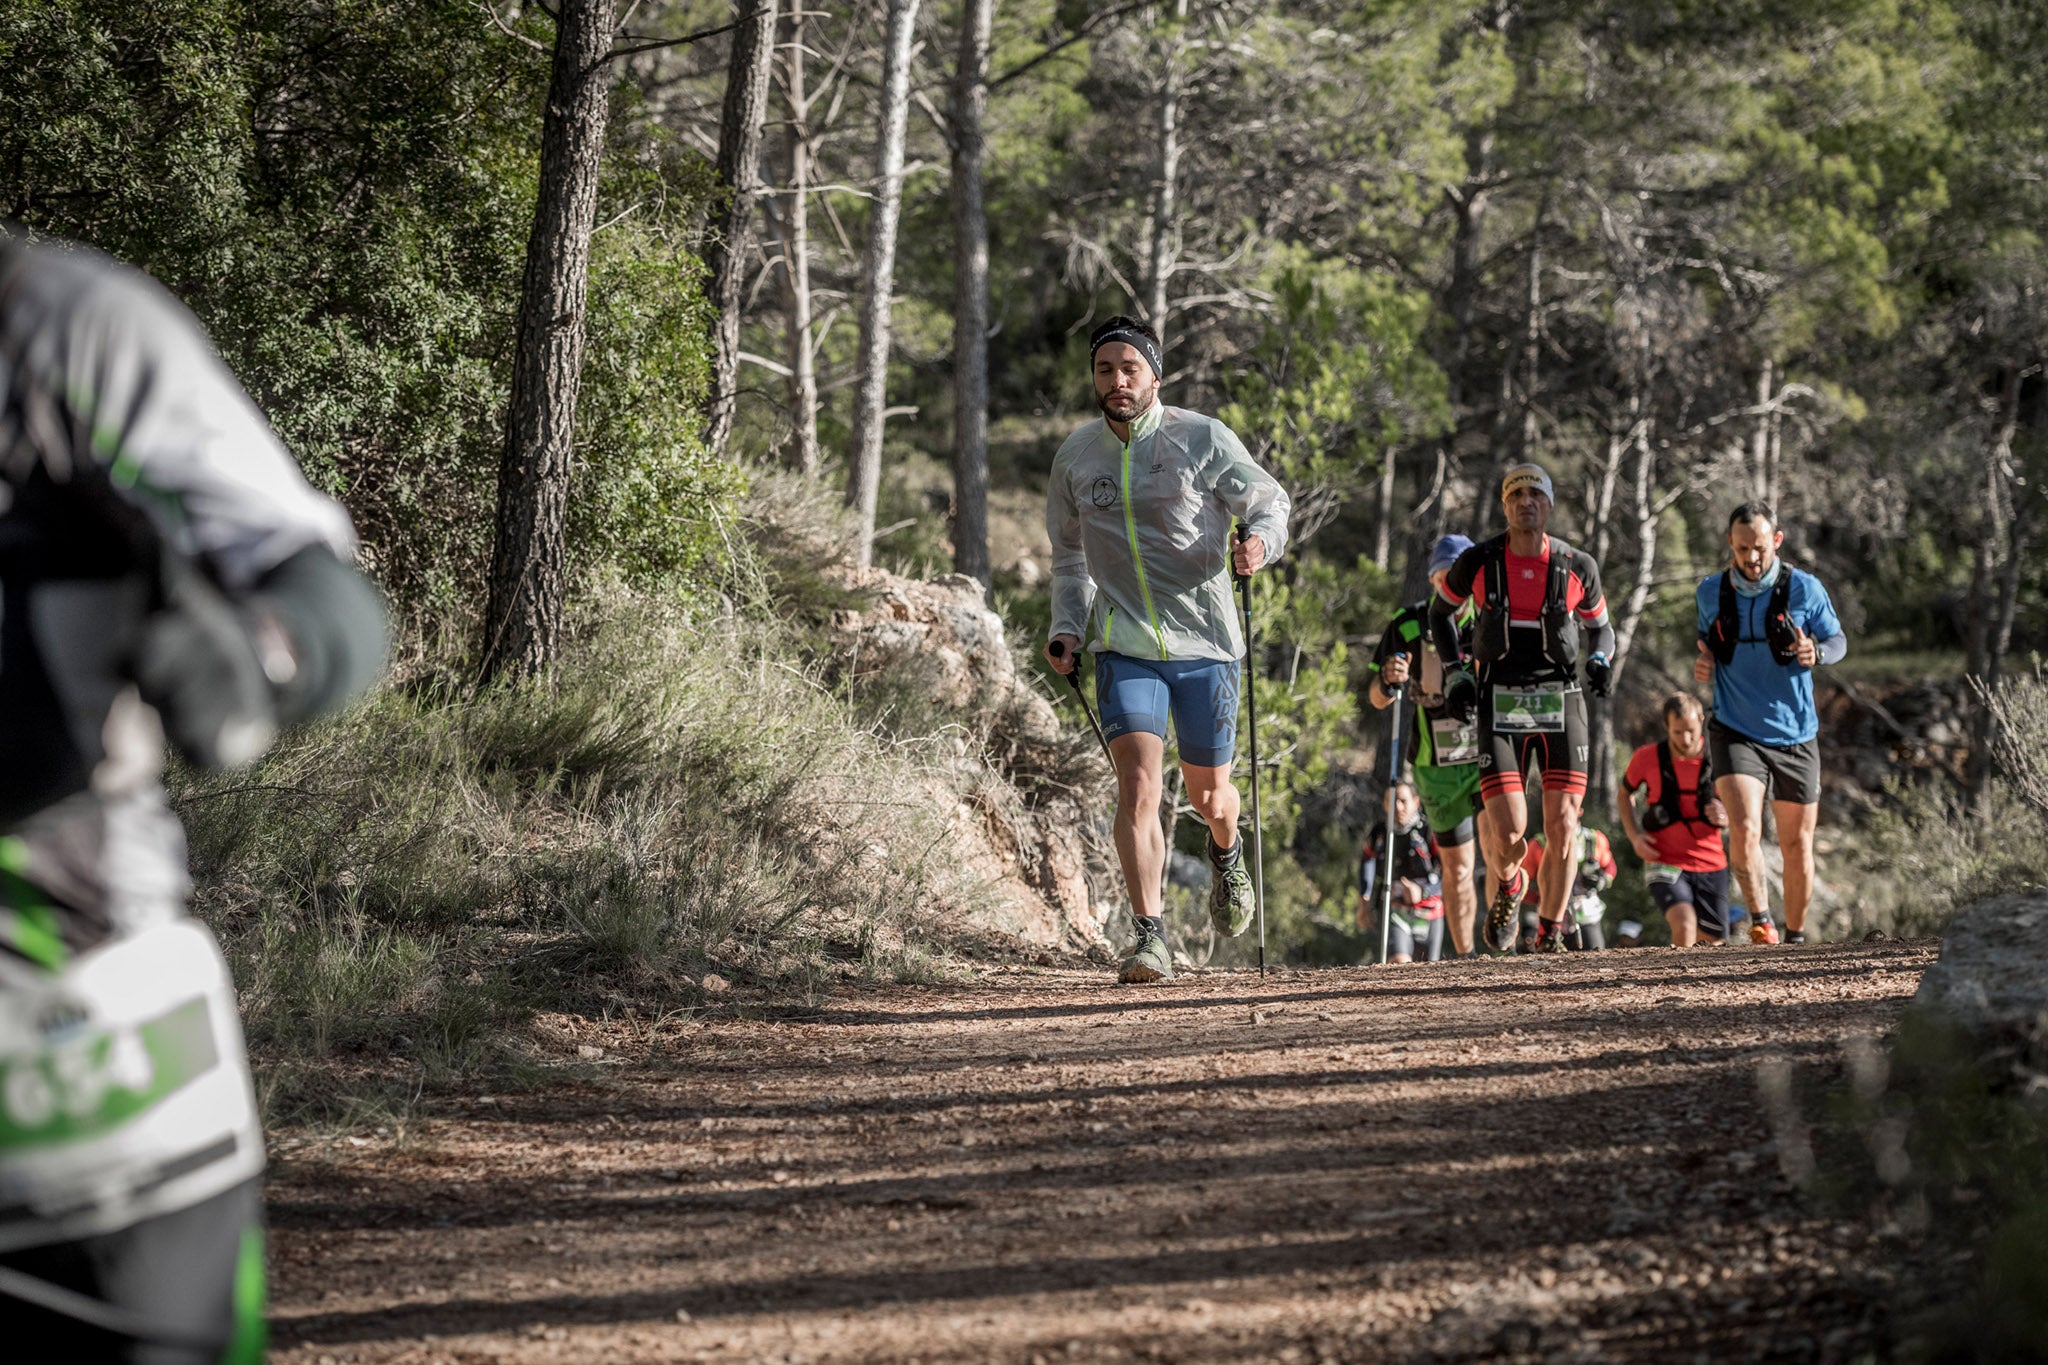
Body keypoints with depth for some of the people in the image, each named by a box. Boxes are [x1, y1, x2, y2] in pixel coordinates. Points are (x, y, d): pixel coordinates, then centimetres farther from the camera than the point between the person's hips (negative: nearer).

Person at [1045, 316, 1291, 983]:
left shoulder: (1203, 439, -5)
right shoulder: (1075, 457, 5)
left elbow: (1268, 501, 1)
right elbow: (1069, 556, 19)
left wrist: (1261, 541, -22)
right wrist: (1067, 627, 6)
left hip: (1205, 643, -1)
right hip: (1125, 648, 1)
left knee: (1208, 795, 10)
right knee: (1138, 785, -17)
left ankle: (1227, 852, 47)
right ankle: (1150, 938, -15)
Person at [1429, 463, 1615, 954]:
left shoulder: (1577, 567, 1)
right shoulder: (1478, 563, -1)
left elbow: (1600, 627, 18)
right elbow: (1441, 613, 16)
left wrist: (1600, 661, -4)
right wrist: (1454, 672, 4)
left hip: (1560, 704, 1)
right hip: (1500, 705, -1)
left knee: (1563, 826, -6)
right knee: (1508, 832, -13)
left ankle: (1550, 939, 11)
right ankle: (1509, 886, 24)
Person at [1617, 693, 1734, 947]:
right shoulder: (1647, 757, -8)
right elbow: (1625, 794, 13)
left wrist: (1725, 817, -18)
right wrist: (1634, 836, -3)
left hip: (1711, 865, 3)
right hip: (1665, 864, -3)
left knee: (1713, 941, 11)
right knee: (1685, 926, -28)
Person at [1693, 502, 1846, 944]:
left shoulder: (1804, 589, -6)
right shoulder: (1710, 593, 1)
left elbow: (1838, 640, 6)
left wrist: (1816, 652, -17)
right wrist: (1702, 664, -3)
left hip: (1795, 736, 0)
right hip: (1736, 734, 0)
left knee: (1797, 846, 8)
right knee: (1744, 829, -24)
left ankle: (1795, 937, 25)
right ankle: (1761, 921, -18)